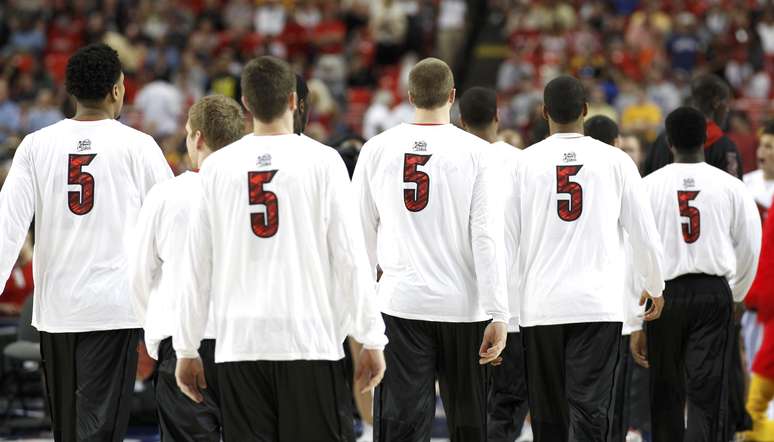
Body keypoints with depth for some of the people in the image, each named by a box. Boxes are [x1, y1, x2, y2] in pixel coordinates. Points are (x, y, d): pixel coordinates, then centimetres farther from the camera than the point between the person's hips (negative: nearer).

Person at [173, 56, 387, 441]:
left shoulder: (217, 167, 4)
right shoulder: (322, 161, -2)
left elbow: (197, 267, 7)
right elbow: (350, 256, -3)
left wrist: (186, 349, 14)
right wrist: (371, 339, 2)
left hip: (238, 345, 2)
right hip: (310, 340, -2)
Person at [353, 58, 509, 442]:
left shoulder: (377, 150, 2)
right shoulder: (475, 152, -3)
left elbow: (362, 233, 9)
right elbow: (487, 238, -8)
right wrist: (498, 315, -7)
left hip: (401, 304, 1)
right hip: (463, 306, -1)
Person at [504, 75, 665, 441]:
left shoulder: (525, 162, 1)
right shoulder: (614, 161, 1)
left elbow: (507, 236, 3)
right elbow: (644, 234, 6)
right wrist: (655, 287, 22)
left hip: (540, 304, 1)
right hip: (598, 302, -1)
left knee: (548, 413, 13)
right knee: (589, 408, -6)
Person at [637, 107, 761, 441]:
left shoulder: (649, 186, -2)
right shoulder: (730, 187, 0)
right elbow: (749, 250, 6)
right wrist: (735, 295, 25)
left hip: (664, 296, 0)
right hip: (715, 294, 0)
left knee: (666, 394, 14)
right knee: (707, 396, -4)